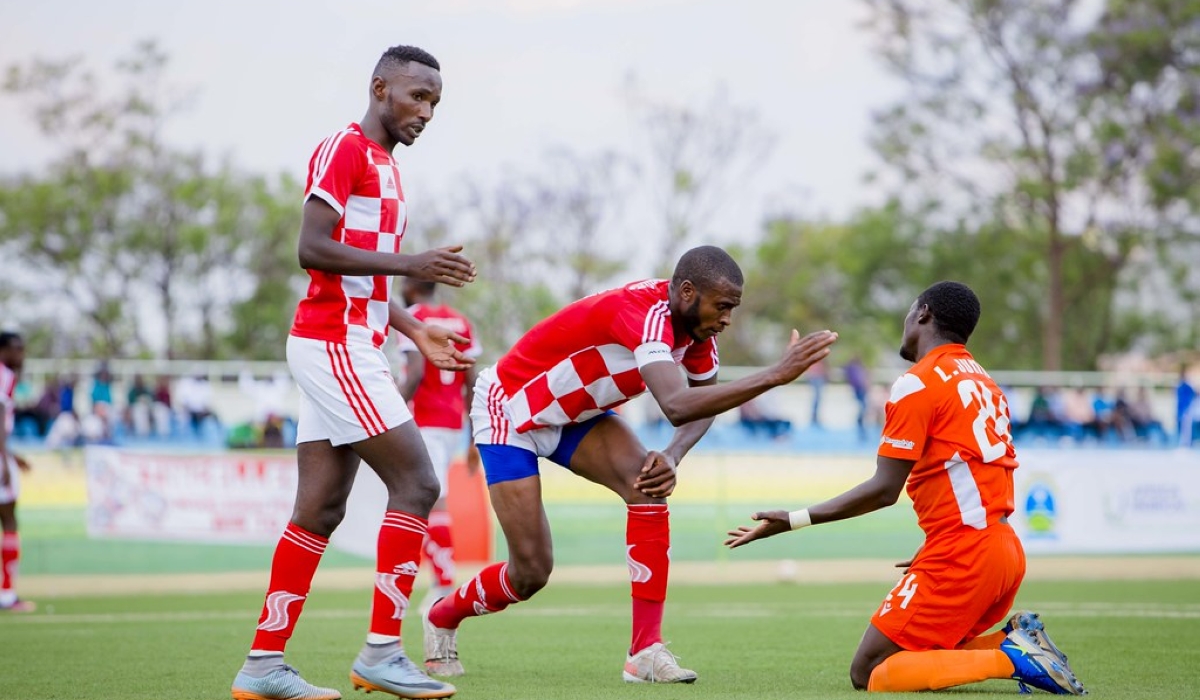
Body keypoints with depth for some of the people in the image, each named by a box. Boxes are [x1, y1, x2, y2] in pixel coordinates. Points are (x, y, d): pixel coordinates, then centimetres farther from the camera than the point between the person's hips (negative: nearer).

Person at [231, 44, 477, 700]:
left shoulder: (384, 166, 21)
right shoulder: (344, 149, -9)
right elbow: (313, 249, -19)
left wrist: (415, 331, 15)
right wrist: (408, 263, -23)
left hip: (350, 348, 10)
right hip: (334, 344, -10)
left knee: (320, 509, 7)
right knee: (416, 482, -10)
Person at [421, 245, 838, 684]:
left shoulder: (695, 321, -11)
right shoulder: (647, 314, -37)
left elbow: (704, 404, 2)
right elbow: (677, 407, -51)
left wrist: (672, 457, -19)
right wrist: (775, 375, -54)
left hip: (574, 415, 7)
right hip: (508, 411, -7)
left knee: (649, 485, -20)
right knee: (532, 571, -8)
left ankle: (646, 651, -16)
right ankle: (442, 617, 25)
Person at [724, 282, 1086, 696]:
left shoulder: (917, 384, -9)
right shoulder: (983, 382, 17)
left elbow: (884, 490, -13)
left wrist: (794, 520, -10)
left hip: (961, 551, -9)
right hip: (1007, 550, 9)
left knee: (869, 674, -5)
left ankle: (1010, 659, -15)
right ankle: (1015, 641, 0)